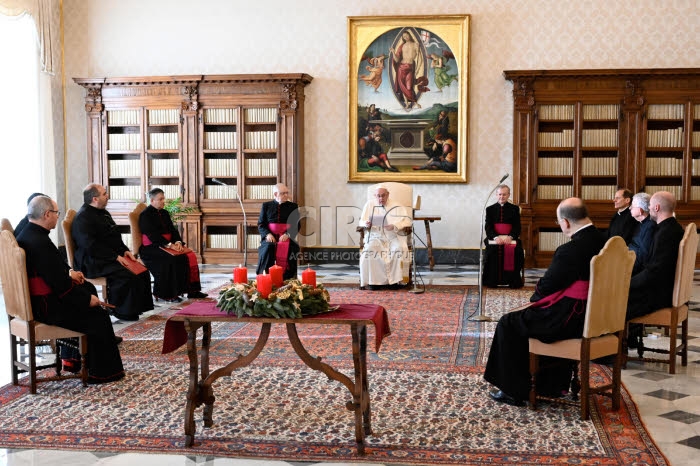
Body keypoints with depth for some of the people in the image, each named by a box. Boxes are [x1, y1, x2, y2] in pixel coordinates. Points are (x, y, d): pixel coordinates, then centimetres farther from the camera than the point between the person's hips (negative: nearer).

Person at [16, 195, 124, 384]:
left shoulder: (26, 234, 4)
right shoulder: (40, 243, -26)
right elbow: (60, 285, -25)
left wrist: (68, 273, 8)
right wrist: (87, 299, -12)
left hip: (32, 299, 10)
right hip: (45, 307, -10)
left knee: (88, 289, 22)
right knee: (98, 315, -1)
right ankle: (101, 372, 10)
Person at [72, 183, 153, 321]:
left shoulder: (103, 213, 18)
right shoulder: (83, 218, -13)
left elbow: (115, 237, 25)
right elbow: (91, 246, -22)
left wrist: (125, 251, 6)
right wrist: (116, 257, -21)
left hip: (111, 257, 10)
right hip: (93, 262, -10)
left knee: (142, 272, -6)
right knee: (124, 275, -29)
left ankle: (137, 307, -1)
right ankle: (119, 311, -14)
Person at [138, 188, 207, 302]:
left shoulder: (164, 213, 18)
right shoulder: (145, 215, -6)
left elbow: (172, 230, 11)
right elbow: (152, 235, -17)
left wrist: (178, 242, -10)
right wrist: (169, 245, -26)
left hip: (168, 245, 8)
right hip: (151, 249, -8)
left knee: (190, 256, -13)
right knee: (170, 259, -34)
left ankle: (192, 290, -11)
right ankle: (165, 294, -26)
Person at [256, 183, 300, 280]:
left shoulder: (293, 206, 13)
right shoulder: (266, 206, 14)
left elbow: (297, 225, 7)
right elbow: (261, 224, 10)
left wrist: (287, 234, -12)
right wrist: (267, 234, -10)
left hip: (286, 237, 0)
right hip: (270, 237, 1)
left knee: (287, 248, -33)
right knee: (268, 247, -32)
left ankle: (286, 278, -27)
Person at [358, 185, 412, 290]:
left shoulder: (396, 206, 8)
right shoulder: (370, 204, 13)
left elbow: (406, 220, -3)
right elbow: (362, 221, 12)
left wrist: (394, 226, -23)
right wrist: (366, 224, -13)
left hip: (393, 237, -1)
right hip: (375, 236, 1)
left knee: (400, 250, -33)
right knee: (369, 250, -32)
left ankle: (395, 280, -25)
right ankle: (374, 281, -25)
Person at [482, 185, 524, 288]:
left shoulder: (514, 209, 12)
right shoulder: (490, 209, 13)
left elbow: (517, 227, 3)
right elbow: (487, 227, 3)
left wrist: (510, 237, -18)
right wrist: (496, 237, -17)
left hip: (510, 239, 0)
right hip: (494, 239, 0)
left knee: (516, 251, -32)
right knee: (491, 249, -33)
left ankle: (513, 281, -20)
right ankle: (492, 281, -20)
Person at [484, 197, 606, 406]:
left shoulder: (570, 250, -24)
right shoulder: (602, 241, 2)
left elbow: (546, 287, -14)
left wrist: (535, 297, 8)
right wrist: (540, 295, 12)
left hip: (570, 320, -9)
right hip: (593, 315, 9)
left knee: (508, 324, 5)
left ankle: (514, 391, 14)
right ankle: (551, 383, 37)